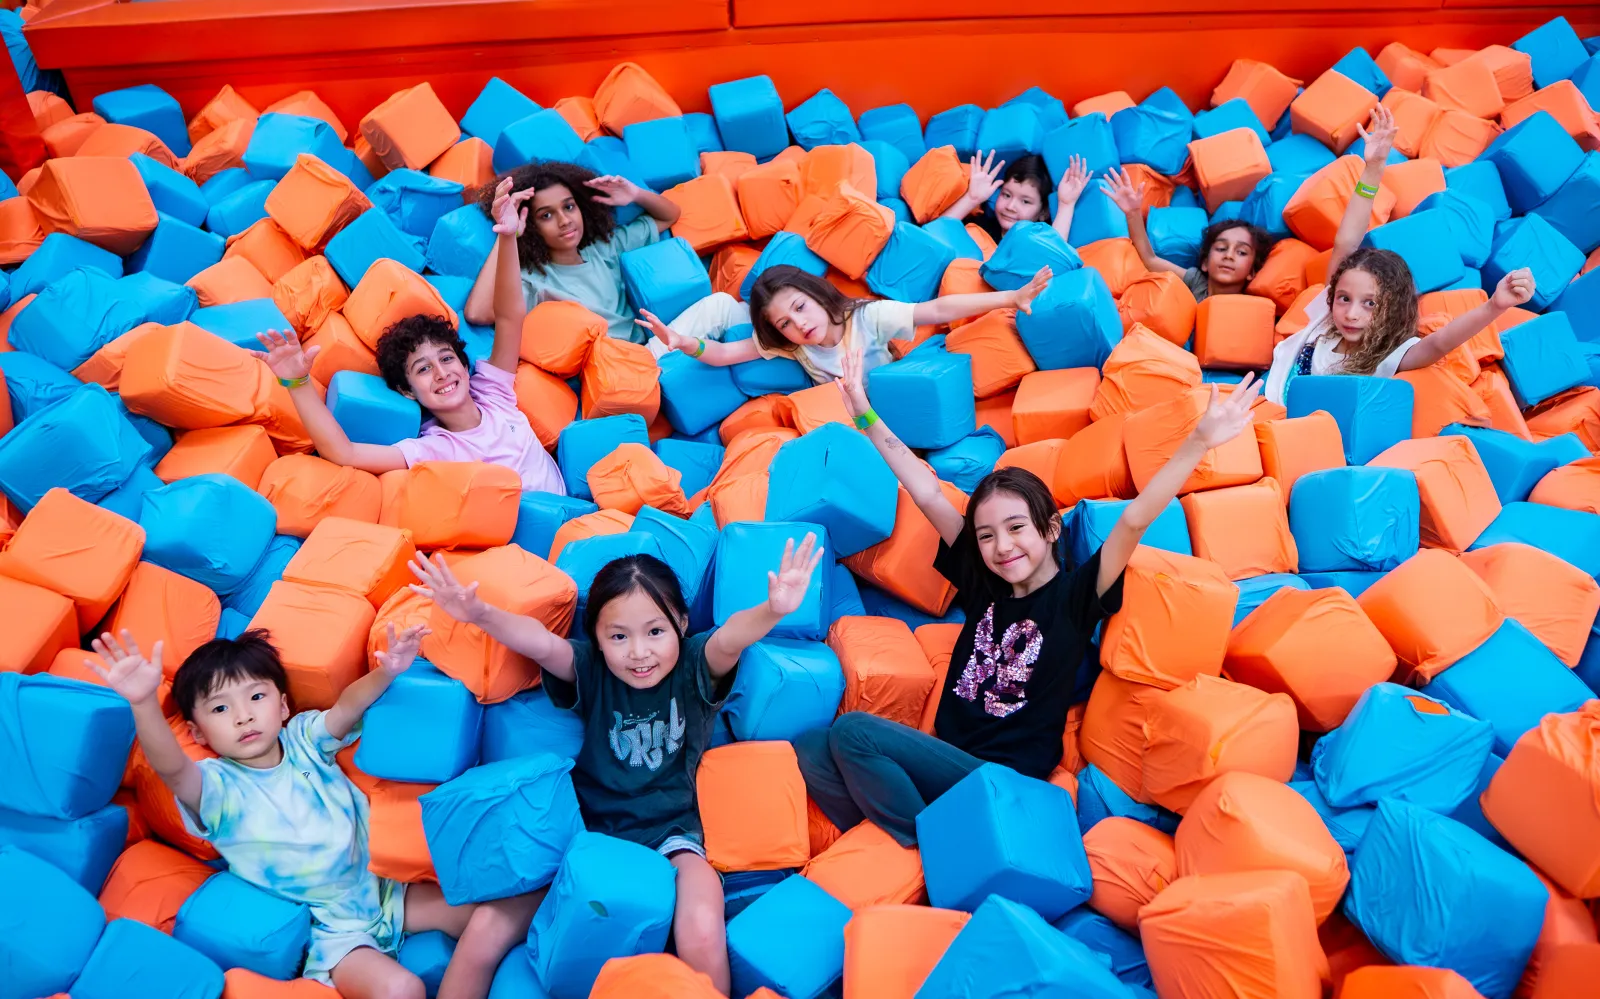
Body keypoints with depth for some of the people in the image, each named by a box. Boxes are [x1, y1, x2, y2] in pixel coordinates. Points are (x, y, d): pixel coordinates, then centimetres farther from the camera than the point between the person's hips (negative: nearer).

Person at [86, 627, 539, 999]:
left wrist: (385, 673, -37)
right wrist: (144, 702, -53)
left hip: (380, 889, 5)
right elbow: (169, 766, -32)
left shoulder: (303, 740, 2)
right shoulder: (216, 788, -12)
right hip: (331, 929, -5)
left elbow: (347, 707, -14)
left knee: (513, 908, -9)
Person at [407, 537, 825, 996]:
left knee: (703, 933, -29)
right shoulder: (590, 668, -6)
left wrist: (772, 610, -55)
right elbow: (541, 643, -25)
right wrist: (481, 614, -47)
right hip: (593, 828, 2)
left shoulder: (695, 665, -10)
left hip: (671, 833, -2)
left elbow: (730, 638, -32)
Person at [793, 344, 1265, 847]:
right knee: (811, 749, -12)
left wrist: (1200, 439, -29)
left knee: (852, 731, -21)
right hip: (943, 760, 6)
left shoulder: (1073, 596, -5)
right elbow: (926, 494, 8)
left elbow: (1134, 520, -18)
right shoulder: (983, 585, 9)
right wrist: (867, 418, 9)